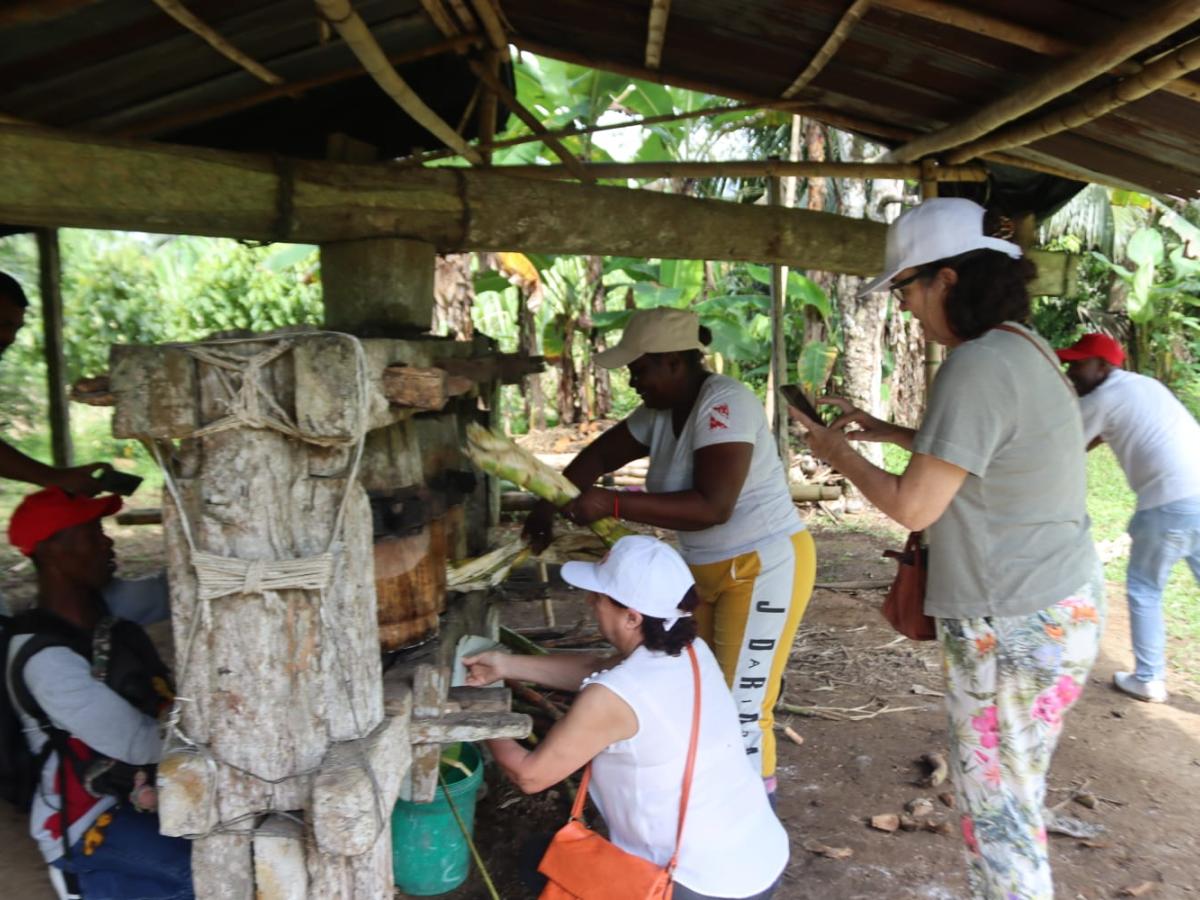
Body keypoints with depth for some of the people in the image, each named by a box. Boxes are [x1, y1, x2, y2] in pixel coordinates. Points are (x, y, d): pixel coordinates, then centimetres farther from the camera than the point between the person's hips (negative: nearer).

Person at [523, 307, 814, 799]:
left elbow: (712, 506, -32)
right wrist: (548, 504, 0)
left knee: (742, 707, -4)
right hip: (711, 571, 9)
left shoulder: (723, 404, -23)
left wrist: (614, 504, -32)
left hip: (764, 568, -8)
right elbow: (600, 453, 13)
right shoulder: (660, 410, 3)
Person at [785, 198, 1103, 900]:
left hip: (1015, 626, -10)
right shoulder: (1023, 346, 8)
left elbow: (914, 506, -22)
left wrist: (838, 453, -6)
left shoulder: (978, 366, -23)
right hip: (1063, 603, 10)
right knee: (1013, 795, 22)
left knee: (996, 807, 6)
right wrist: (884, 431, 17)